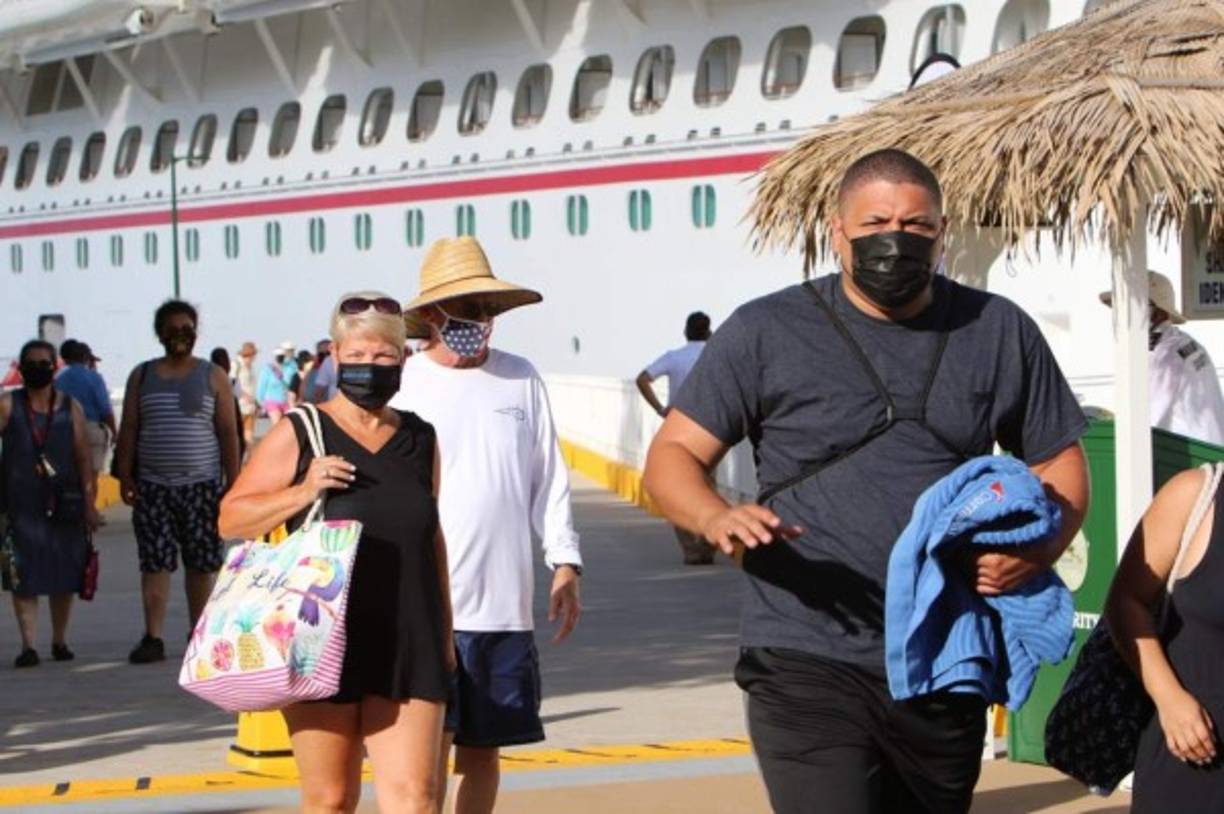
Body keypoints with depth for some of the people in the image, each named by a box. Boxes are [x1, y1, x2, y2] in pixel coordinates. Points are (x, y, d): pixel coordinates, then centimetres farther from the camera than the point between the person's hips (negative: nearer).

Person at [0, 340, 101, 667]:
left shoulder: (70, 408, 8)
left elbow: (83, 458, 6)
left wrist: (89, 504, 0)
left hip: (63, 505, 2)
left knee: (64, 577, 7)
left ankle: (60, 641, 20)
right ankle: (28, 644, -5)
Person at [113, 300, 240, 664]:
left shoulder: (213, 376, 6)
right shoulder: (142, 376, 11)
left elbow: (228, 432, 3)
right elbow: (128, 429, 8)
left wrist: (233, 481, -3)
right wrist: (125, 476, -1)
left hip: (202, 485, -1)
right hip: (153, 486, 1)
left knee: (201, 564, 3)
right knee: (155, 562, -5)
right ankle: (153, 637, -6)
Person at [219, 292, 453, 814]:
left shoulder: (421, 440, 12)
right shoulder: (299, 434, 0)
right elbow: (230, 518, 1)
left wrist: (445, 633, 19)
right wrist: (303, 492, -14)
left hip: (407, 648, 2)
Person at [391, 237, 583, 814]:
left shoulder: (520, 380, 9)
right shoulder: (402, 384, 0)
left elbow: (549, 479, 13)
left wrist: (565, 563, 8)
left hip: (505, 604, 3)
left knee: (483, 750, 11)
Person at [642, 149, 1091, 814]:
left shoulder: (1000, 333, 9)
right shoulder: (765, 332, 1)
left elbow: (1060, 465, 15)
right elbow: (672, 456, 1)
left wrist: (1035, 550, -8)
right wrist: (716, 518, -23)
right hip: (808, 665, -4)